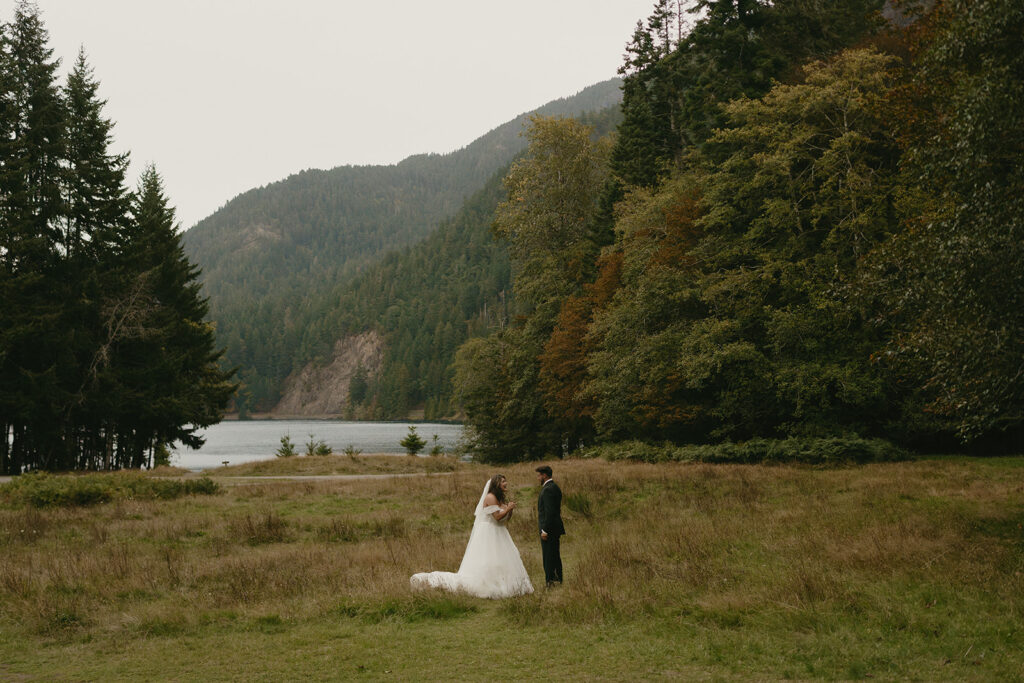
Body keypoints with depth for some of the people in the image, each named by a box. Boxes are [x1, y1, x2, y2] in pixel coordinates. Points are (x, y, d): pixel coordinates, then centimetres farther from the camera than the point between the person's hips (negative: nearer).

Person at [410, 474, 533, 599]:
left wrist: (511, 510, 0)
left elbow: (505, 520, 16)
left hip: (498, 534, 9)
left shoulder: (501, 499, 15)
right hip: (488, 533, -9)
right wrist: (509, 508, -10)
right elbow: (497, 516, -21)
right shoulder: (490, 497, -14)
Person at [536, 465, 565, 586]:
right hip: (555, 528, 10)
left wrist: (545, 530, -21)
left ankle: (551, 581, -4)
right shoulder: (555, 487, 14)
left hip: (549, 528, -10)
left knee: (548, 557, -6)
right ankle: (558, 579, 21)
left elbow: (549, 511, -22)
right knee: (555, 556, 15)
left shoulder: (548, 489, -17)